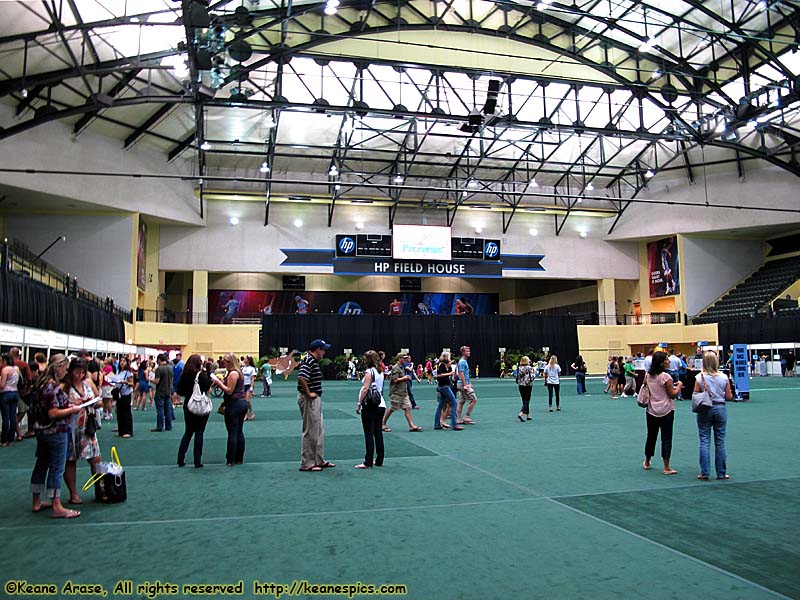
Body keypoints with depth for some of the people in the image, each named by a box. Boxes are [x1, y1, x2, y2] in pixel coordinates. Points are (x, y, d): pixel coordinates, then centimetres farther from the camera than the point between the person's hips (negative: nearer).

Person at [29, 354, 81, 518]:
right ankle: (57, 507, 3)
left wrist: (67, 405, 10)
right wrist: (72, 410, -13)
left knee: (41, 465, 17)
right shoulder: (54, 387, -22)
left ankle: (37, 502, 28)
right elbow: (53, 413, -26)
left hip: (41, 430, 9)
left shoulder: (41, 383, 8)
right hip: (56, 432, -9)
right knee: (56, 468, -3)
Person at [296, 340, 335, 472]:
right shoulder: (309, 361, -18)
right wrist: (308, 393, -23)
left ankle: (319, 460, 26)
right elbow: (301, 377, -33)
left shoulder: (314, 361, 13)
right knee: (310, 432, -2)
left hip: (316, 399, 10)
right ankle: (306, 464, 7)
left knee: (320, 431, 17)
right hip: (309, 400, -10)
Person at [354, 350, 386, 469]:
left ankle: (368, 462, -3)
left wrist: (359, 403, -13)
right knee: (378, 433, 11)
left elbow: (365, 389, -18)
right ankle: (379, 460, 16)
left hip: (370, 406, -8)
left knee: (369, 434, -4)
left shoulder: (369, 371, -12)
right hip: (381, 405, 8)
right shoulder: (380, 372, 12)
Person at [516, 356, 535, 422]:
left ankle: (528, 415, 23)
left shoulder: (519, 368, 3)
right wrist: (534, 372, 3)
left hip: (520, 385, 5)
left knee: (525, 401, 16)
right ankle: (520, 414, -22)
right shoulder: (529, 368, -12)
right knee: (526, 401, -3)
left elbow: (517, 377, 8)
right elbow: (532, 377, -13)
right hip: (528, 386, -5)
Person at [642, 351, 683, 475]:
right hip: (666, 411, -6)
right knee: (666, 438, 2)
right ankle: (666, 468, 4)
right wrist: (679, 386, 3)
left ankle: (647, 463, 30)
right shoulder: (665, 377, -17)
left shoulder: (648, 375, 1)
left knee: (651, 436, 18)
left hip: (651, 411, 6)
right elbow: (673, 394, -13)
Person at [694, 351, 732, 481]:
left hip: (705, 410, -2)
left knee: (704, 441, 4)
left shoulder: (700, 378, -9)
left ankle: (704, 473, 5)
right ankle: (721, 473, 16)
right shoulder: (724, 377, -4)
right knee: (720, 442, 9)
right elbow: (729, 396, 1)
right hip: (720, 408, 2)